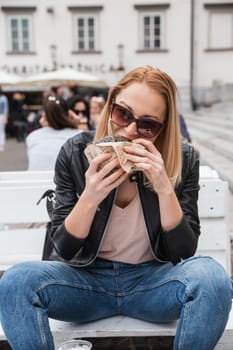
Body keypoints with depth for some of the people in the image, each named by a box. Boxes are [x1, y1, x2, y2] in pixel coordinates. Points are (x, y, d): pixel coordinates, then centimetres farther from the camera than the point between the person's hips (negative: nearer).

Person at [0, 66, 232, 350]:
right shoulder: (75, 153, -9)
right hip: (88, 278, 0)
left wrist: (164, 189, -26)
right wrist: (89, 198, -27)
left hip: (154, 280, 1)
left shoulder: (182, 160, -8)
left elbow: (184, 251, -11)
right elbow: (64, 249, -8)